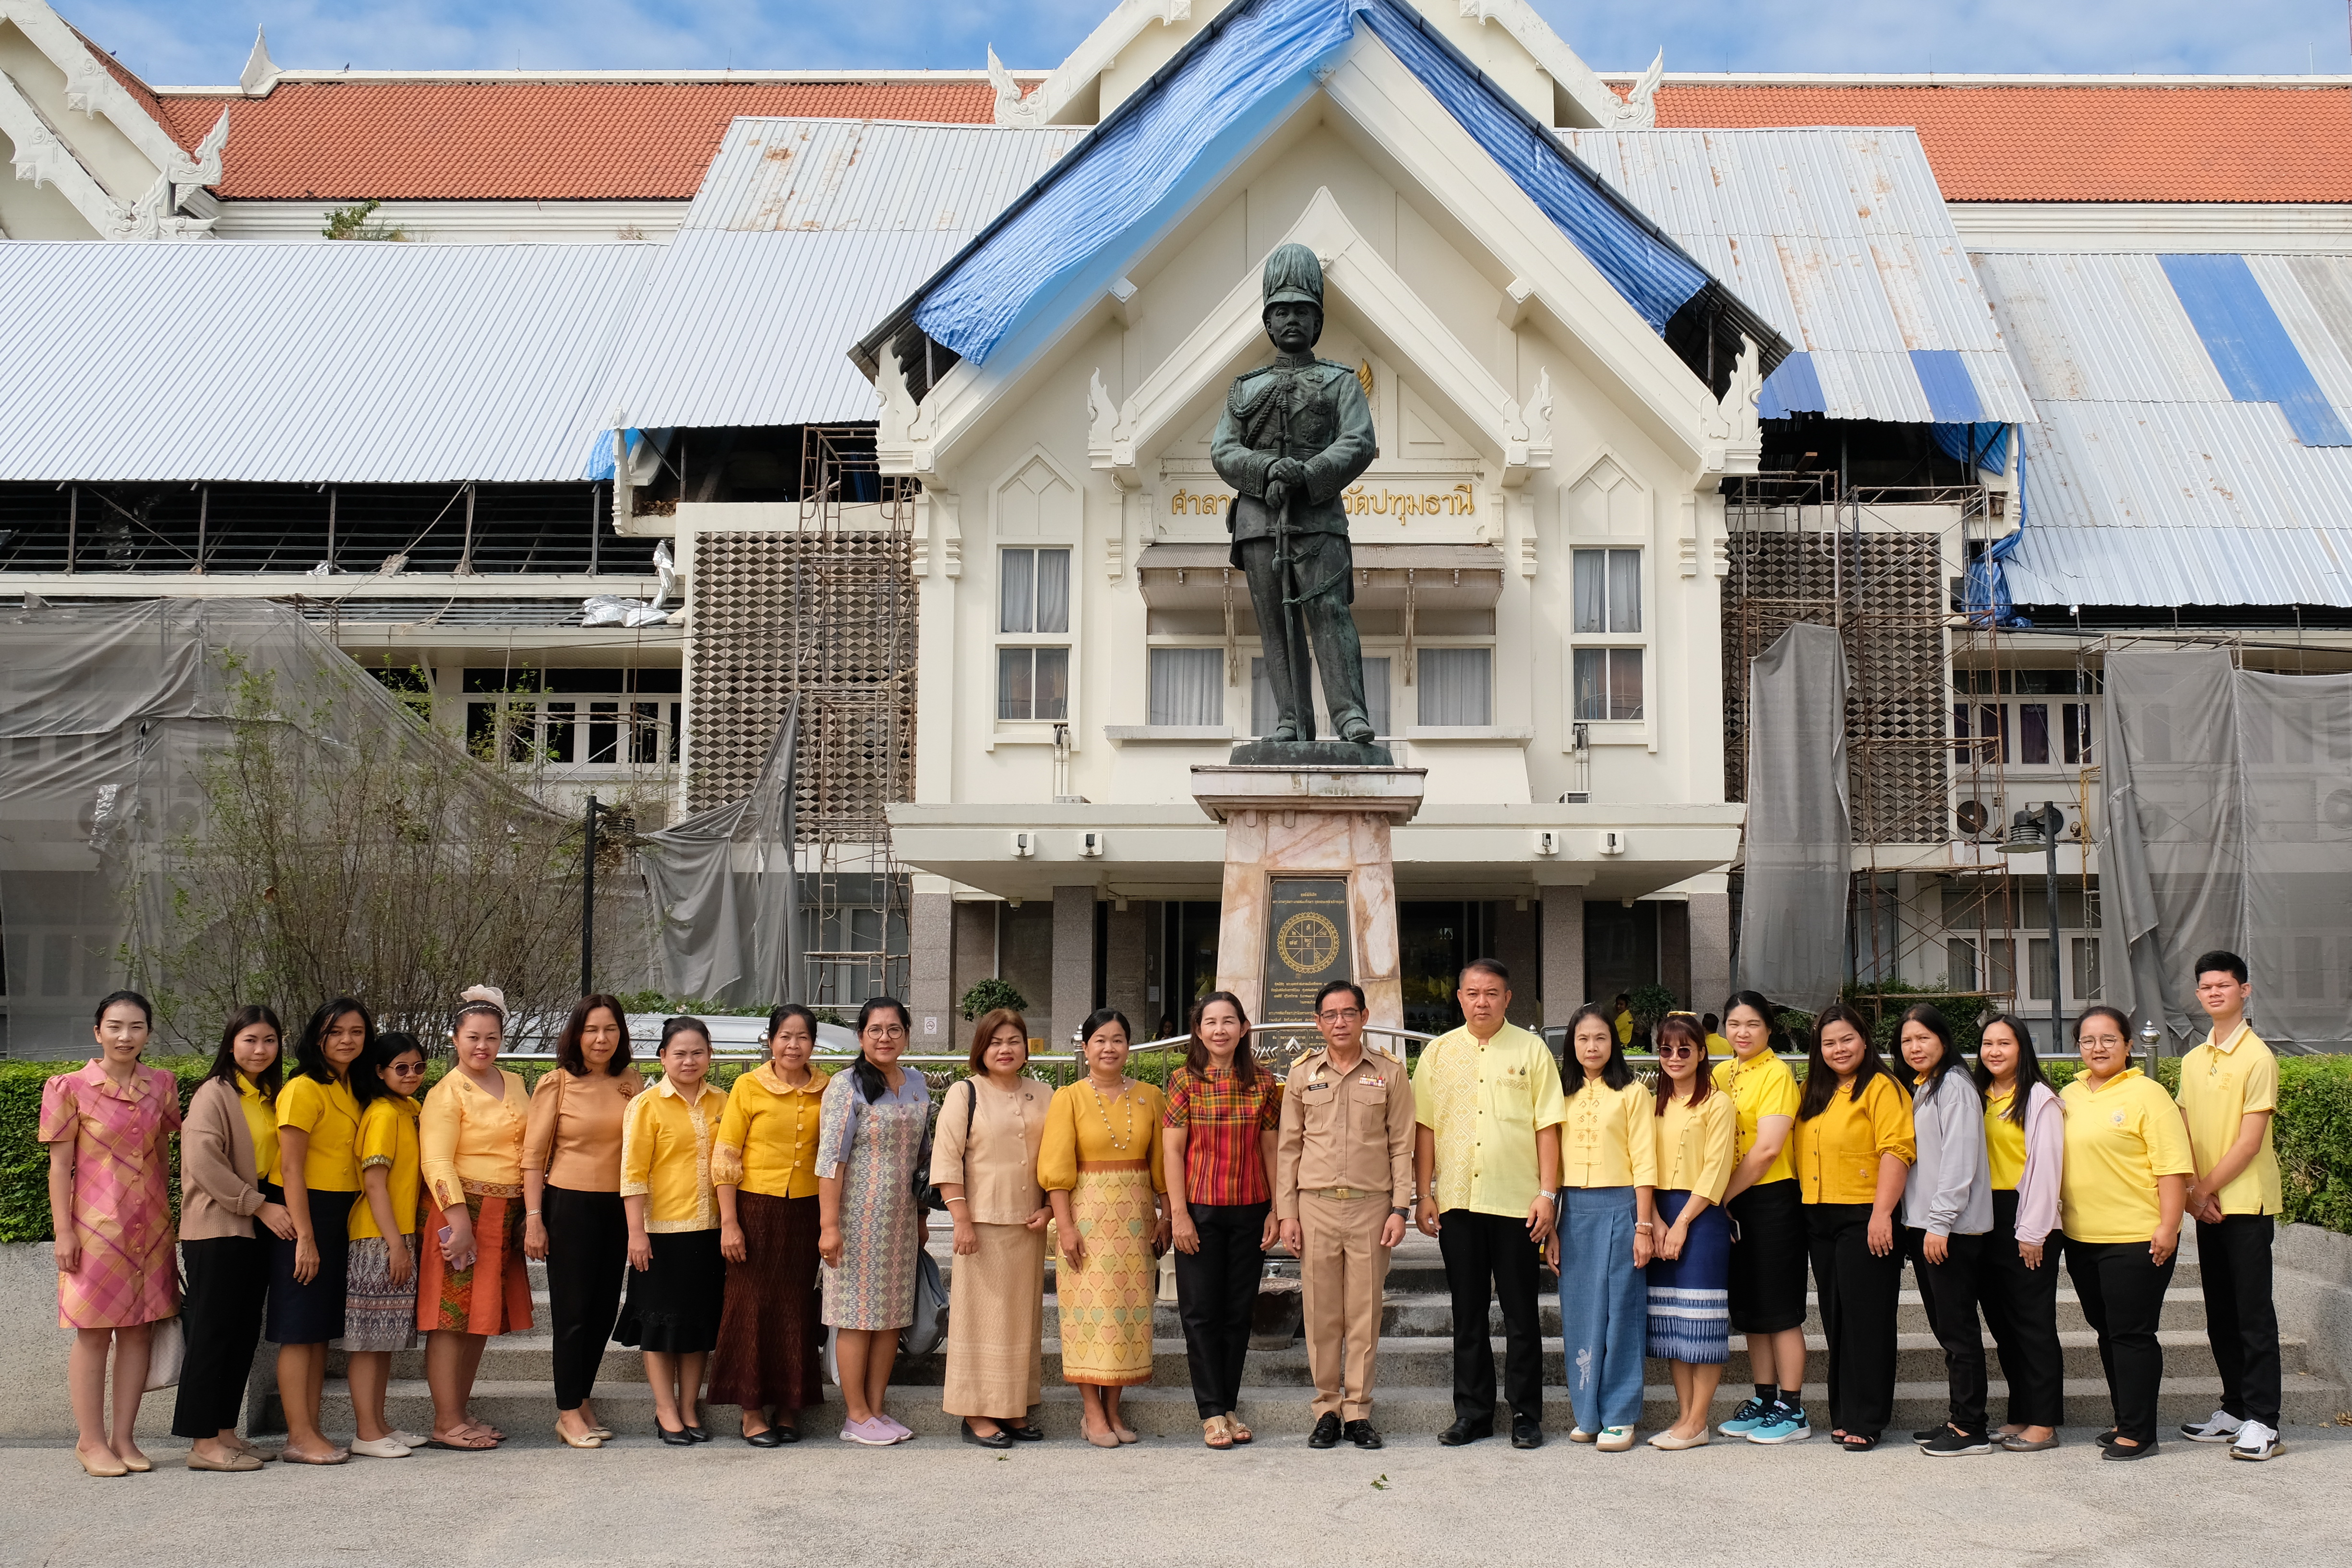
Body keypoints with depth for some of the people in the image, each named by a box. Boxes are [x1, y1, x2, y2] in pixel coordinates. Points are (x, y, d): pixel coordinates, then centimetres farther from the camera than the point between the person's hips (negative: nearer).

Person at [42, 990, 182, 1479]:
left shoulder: (161, 1086, 7)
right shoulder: (71, 1088, -4)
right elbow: (60, 1165, -4)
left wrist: (166, 1220, 13)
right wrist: (63, 1231, -8)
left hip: (151, 1227, 4)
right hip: (96, 1225, -4)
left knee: (140, 1329, 6)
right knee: (94, 1332, 1)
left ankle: (123, 1438, 15)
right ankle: (91, 1441, 10)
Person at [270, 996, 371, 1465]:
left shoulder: (350, 1090, 13)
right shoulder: (304, 1089, -11)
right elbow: (291, 1168, -15)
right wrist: (304, 1237, -18)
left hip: (339, 1216, 8)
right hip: (303, 1214, -8)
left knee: (322, 1329, 10)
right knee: (299, 1330, -4)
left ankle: (311, 1431, 15)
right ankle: (299, 1437, -1)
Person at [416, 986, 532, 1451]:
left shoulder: (515, 1084, 14)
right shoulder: (447, 1093, -6)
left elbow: (530, 1147, 21)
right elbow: (437, 1161, -14)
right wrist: (459, 1218, -21)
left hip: (506, 1216, 7)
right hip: (462, 1211, -7)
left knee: (483, 1316, 10)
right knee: (452, 1316, -6)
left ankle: (462, 1411, 18)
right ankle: (446, 1424, -4)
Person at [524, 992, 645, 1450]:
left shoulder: (633, 1084, 6)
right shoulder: (556, 1085, -4)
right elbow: (534, 1156, -4)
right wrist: (534, 1218, -10)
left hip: (618, 1206, 4)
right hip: (570, 1205, -4)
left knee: (604, 1308, 9)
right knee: (573, 1310, 0)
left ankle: (581, 1400, 23)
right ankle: (569, 1413, 9)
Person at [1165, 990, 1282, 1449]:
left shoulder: (1263, 1082, 4)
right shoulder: (1185, 1081, -3)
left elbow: (1270, 1149, 7)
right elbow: (1173, 1150, -4)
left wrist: (1276, 1210, 3)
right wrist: (1179, 1214, -9)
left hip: (1249, 1210, 2)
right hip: (1200, 1210, -2)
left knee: (1239, 1310, 8)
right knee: (1202, 1311, 0)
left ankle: (1228, 1407, 17)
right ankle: (1212, 1413, 8)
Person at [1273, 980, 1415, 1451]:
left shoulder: (1390, 1073, 4)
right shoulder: (1302, 1073, 8)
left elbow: (1402, 1145, 4)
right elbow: (1288, 1146, 9)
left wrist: (1400, 1208, -3)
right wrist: (1286, 1213, 4)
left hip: (1371, 1205, -1)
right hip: (1316, 1204, 1)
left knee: (1364, 1311, 1)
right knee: (1321, 1311, 3)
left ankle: (1359, 1411, 10)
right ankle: (1327, 1408, 12)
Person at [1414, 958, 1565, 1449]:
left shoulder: (1531, 1050, 2)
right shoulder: (1438, 1053, 8)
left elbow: (1547, 1126, -1)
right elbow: (1425, 1127, 8)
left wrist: (1548, 1193, -7)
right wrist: (1425, 1195, 3)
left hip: (1516, 1201, -2)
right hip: (1456, 1202, 2)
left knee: (1520, 1313, 4)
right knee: (1468, 1313, 9)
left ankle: (1526, 1416, 12)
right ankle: (1472, 1413, 17)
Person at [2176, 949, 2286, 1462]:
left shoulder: (2257, 1056, -10)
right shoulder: (2193, 1061, 12)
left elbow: (2250, 1139, -13)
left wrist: (2206, 1188, -10)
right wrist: (2192, 1189, -3)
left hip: (2246, 1202, -7)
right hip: (2205, 1204, 7)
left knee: (2253, 1313, -5)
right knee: (2220, 1314, 12)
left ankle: (2263, 1422, -2)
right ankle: (2235, 1409, 22)